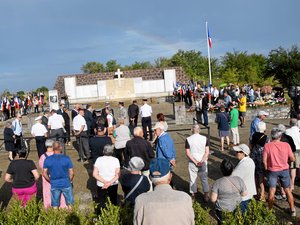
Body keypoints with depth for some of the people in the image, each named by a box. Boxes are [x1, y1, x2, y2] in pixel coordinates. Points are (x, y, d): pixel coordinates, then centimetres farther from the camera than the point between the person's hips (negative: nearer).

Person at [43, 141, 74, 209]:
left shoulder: (47, 159, -7)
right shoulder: (67, 158, -11)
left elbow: (44, 174, -3)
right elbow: (71, 173, -8)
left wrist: (51, 181, 13)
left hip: (54, 185, 2)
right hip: (66, 184, -1)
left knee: (55, 205, 16)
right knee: (69, 203, 16)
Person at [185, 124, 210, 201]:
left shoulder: (188, 139, -8)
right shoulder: (204, 138, -5)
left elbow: (187, 153, -11)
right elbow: (207, 152, -8)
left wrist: (195, 162, -10)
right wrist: (202, 161, -11)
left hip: (192, 162, -1)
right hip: (203, 162, 1)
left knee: (193, 178, 12)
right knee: (204, 178, 14)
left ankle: (193, 194, 21)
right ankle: (206, 195, 16)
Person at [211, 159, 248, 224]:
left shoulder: (217, 183, -24)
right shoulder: (239, 180, -17)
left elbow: (213, 199, -20)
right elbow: (244, 193, -7)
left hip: (222, 207, -3)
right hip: (236, 205, 3)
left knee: (217, 203, 25)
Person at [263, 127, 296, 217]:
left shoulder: (267, 146, -14)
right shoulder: (286, 145, -11)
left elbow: (264, 160, -13)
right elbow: (292, 159, -6)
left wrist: (266, 169, 4)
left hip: (272, 171, -1)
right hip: (284, 170, 1)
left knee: (272, 191, 9)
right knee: (288, 190, 16)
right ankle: (293, 210, 28)